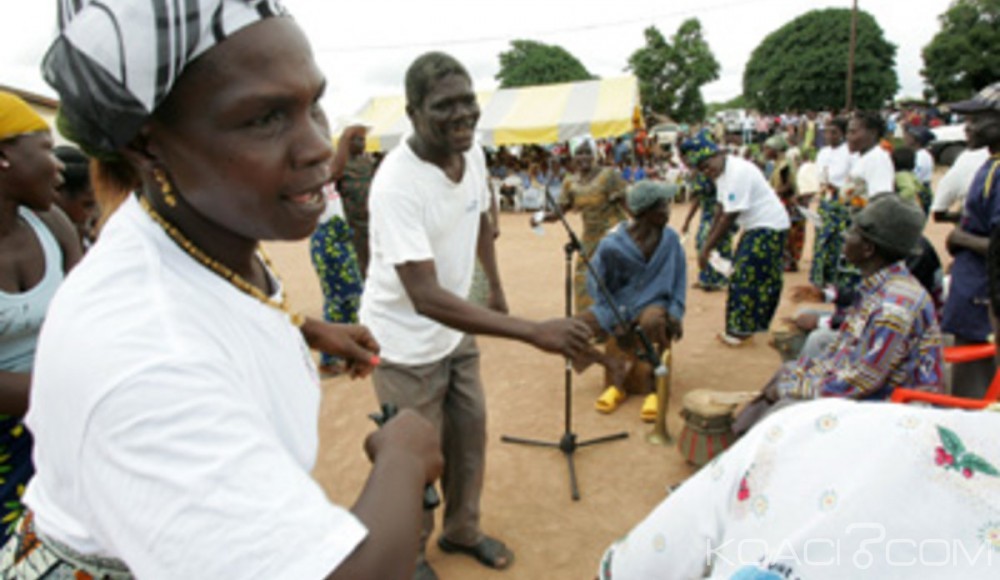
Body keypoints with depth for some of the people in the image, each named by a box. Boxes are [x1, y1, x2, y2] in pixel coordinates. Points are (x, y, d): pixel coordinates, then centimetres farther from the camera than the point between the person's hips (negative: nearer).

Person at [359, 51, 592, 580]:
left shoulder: (473, 154, -6)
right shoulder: (397, 183, -30)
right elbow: (426, 298, -37)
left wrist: (495, 286, 19)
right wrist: (534, 332, -40)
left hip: (455, 332, 7)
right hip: (406, 346, -6)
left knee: (470, 436, 17)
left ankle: (462, 530, 43)